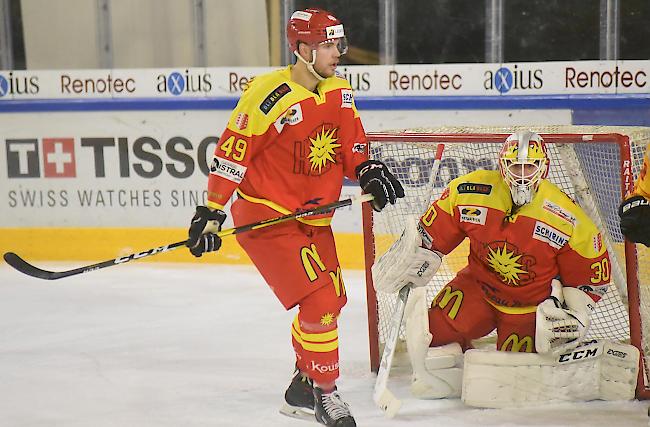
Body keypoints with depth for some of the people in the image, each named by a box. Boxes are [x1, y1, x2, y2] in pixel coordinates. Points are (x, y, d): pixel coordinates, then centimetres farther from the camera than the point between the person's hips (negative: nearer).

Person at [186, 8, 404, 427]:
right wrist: (211, 211, -19)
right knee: (320, 299, -15)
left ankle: (303, 390, 27)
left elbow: (352, 145, 11)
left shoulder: (340, 93, 4)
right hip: (265, 216, -9)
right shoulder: (271, 93, -20)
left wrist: (368, 171, -11)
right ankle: (324, 392, 0)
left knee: (332, 300, 13)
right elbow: (232, 150, -19)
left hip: (313, 217, 9)